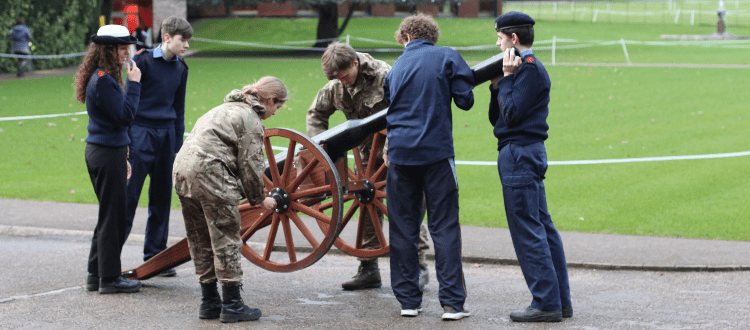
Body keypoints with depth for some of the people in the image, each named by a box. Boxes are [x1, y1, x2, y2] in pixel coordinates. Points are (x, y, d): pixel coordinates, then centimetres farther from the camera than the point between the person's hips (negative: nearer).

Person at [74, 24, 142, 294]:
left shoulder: (105, 78, 13)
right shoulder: (103, 81, -18)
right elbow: (125, 116, -20)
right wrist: (133, 84, -15)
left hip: (105, 152, 10)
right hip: (107, 154, -10)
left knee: (109, 215, 16)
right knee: (112, 215, -2)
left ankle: (96, 275, 22)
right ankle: (109, 279, 5)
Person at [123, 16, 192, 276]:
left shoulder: (180, 68, 11)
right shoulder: (143, 61, -7)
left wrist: (178, 145, 17)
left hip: (166, 135, 6)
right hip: (142, 131, -6)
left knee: (162, 196, 7)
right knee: (129, 193, -8)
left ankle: (155, 255, 15)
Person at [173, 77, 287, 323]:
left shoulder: (227, 109, 28)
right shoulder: (251, 120, -1)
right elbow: (250, 164, -4)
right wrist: (259, 199, 10)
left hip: (182, 169, 9)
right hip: (211, 175, -9)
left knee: (201, 242, 15)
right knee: (226, 240, -2)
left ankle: (209, 302, 21)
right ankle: (232, 305, 1)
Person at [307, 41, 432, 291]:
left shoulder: (384, 77, -23)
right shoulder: (335, 88, -4)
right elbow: (315, 114, 11)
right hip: (368, 152, 6)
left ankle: (418, 265, -3)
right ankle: (368, 268, 9)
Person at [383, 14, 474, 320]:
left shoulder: (397, 67, 14)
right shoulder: (447, 57, 1)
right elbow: (465, 100, -3)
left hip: (400, 153, 3)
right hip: (436, 153, -3)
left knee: (403, 228, 9)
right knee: (444, 227, -1)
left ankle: (408, 299, 10)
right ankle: (452, 302, -5)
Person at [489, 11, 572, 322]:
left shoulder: (529, 69, -12)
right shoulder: (527, 68, 19)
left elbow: (512, 114, -18)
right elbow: (497, 119, 18)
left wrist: (506, 78, -11)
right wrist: (497, 85, 6)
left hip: (520, 155, -10)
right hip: (526, 153, 10)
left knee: (527, 231, -8)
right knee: (542, 229, 11)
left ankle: (546, 304, -7)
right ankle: (561, 300, 14)